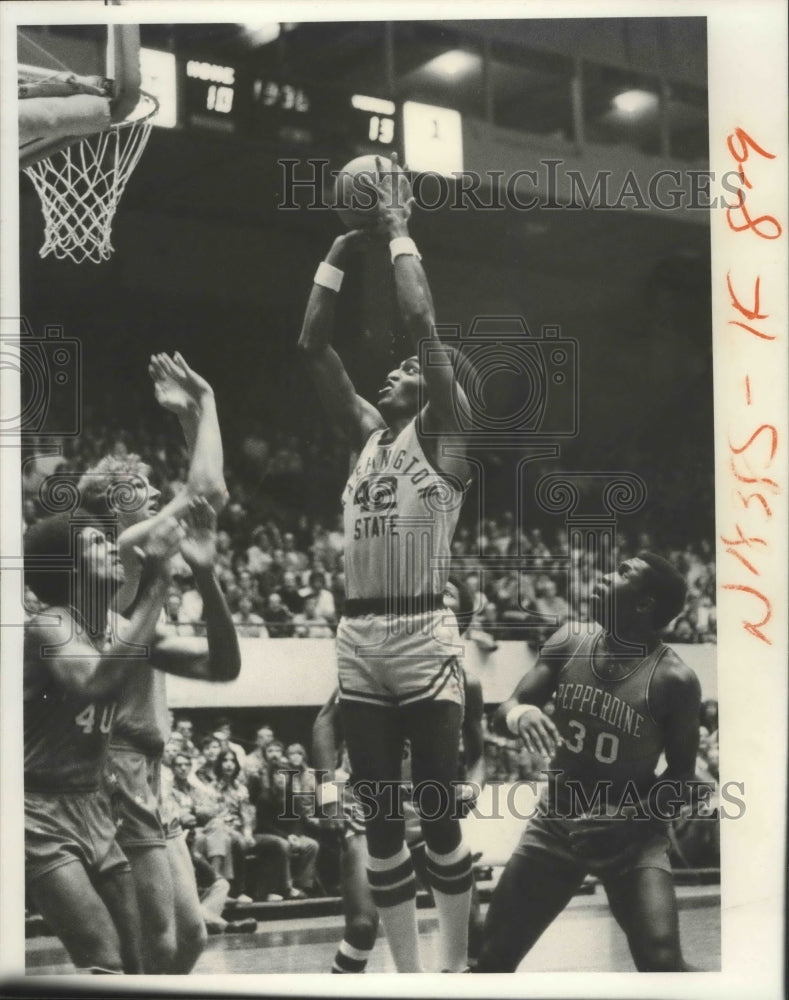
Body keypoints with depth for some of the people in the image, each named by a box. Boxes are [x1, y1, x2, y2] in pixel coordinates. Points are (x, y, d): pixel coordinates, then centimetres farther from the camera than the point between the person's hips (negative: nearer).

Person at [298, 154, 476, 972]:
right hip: (356, 639, 6)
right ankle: (407, 974, 15)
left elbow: (421, 319, -9)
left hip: (422, 636, -6)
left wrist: (399, 234, 0)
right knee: (380, 820, 7)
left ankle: (458, 968, 12)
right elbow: (312, 346, 13)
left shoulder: (442, 432, 1)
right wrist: (340, 252, 11)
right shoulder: (364, 431, 16)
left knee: (436, 814, 0)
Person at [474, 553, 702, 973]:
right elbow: (504, 709, -5)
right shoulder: (569, 643, -6)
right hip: (556, 823, 4)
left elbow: (681, 778, -8)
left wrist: (629, 818, -25)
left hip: (632, 836, -4)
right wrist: (519, 713, -30)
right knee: (495, 953, 5)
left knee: (662, 964, -19)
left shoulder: (673, 681, -17)